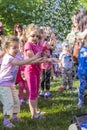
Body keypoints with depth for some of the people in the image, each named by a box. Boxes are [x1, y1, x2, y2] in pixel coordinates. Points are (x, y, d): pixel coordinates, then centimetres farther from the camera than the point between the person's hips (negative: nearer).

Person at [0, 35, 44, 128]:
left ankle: (14, 116, 32)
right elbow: (20, 63, -34)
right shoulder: (8, 58, -23)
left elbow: (25, 62, 10)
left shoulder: (16, 56, 6)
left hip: (11, 84, 9)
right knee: (9, 102, -11)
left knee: (16, 101, 15)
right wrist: (33, 58, -34)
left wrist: (35, 61, -4)